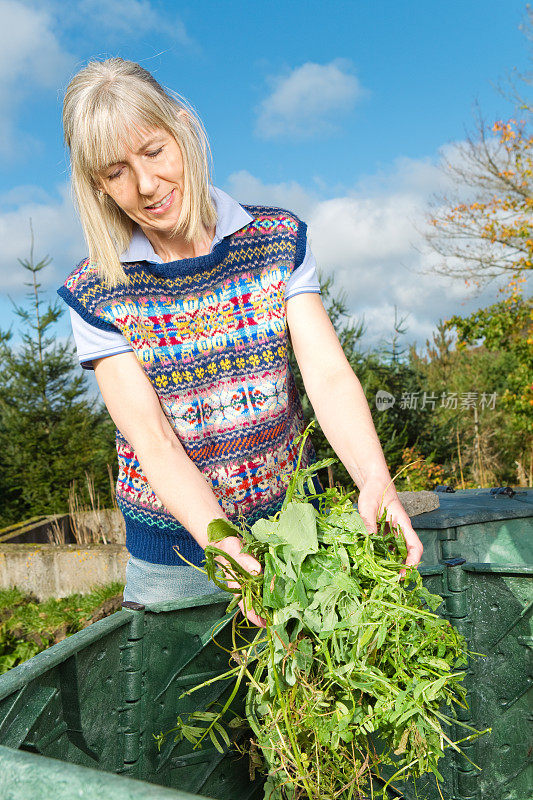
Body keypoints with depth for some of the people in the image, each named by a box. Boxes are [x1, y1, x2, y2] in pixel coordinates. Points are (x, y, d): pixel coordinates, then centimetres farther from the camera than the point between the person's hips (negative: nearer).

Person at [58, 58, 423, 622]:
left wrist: (373, 478, -32)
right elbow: (152, 438, -18)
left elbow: (328, 374, -15)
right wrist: (220, 542, -32)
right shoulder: (94, 294, -11)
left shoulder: (280, 238, -6)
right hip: (175, 544, -1)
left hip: (290, 516, 2)